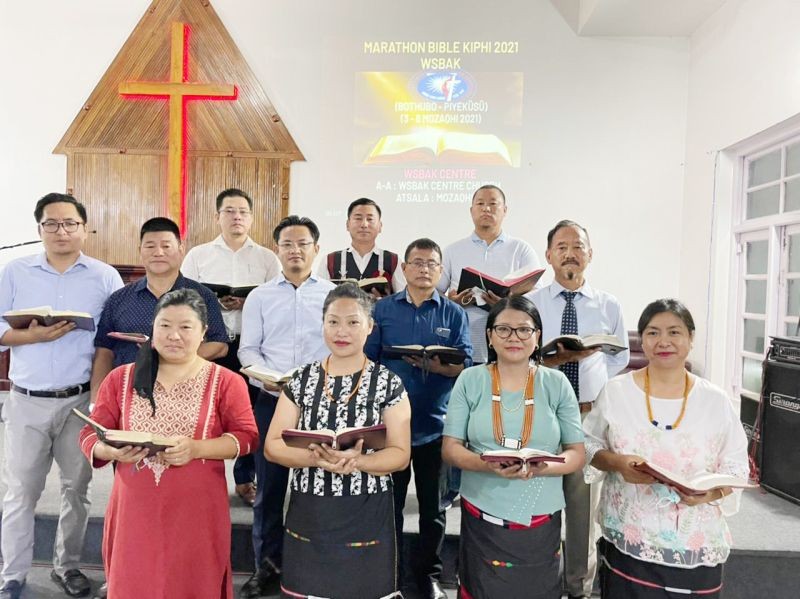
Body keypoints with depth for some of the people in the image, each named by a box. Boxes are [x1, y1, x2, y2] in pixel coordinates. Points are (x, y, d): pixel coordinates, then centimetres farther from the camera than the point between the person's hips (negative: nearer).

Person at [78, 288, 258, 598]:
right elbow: (91, 434, 7)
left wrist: (196, 449, -19)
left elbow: (246, 436, -5)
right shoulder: (121, 378, 5)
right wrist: (113, 451, -15)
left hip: (195, 513, -2)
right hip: (134, 511, 2)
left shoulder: (226, 382, -2)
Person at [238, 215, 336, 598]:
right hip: (272, 400, 1)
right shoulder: (259, 296, 9)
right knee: (269, 486, 8)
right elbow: (248, 349, 4)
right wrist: (267, 377, -15)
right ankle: (267, 566, 25)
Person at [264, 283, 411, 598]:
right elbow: (272, 446, 0)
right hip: (308, 515, 2)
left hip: (366, 517, -2)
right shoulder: (301, 380, 2)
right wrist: (315, 457, -19)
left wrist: (355, 461, -24)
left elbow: (400, 454, -6)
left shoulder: (389, 383, -4)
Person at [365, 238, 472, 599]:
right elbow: (368, 360, 2)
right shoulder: (383, 309, 3)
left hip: (435, 424, 0)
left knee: (433, 505, 13)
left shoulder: (454, 314, 3)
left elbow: (465, 364, -6)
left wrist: (435, 365, -25)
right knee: (390, 502, 12)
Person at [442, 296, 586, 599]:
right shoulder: (470, 380, -3)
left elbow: (577, 454, 0)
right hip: (482, 519, 0)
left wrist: (541, 468, -20)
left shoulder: (556, 383, -1)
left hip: (541, 523, 1)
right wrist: (487, 465, -22)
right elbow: (450, 447, -3)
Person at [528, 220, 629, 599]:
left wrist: (595, 390, 0)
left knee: (584, 502, 14)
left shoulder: (609, 305, 5)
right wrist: (557, 358, -22)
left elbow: (620, 357, 13)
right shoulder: (530, 303, -2)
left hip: (591, 413, 2)